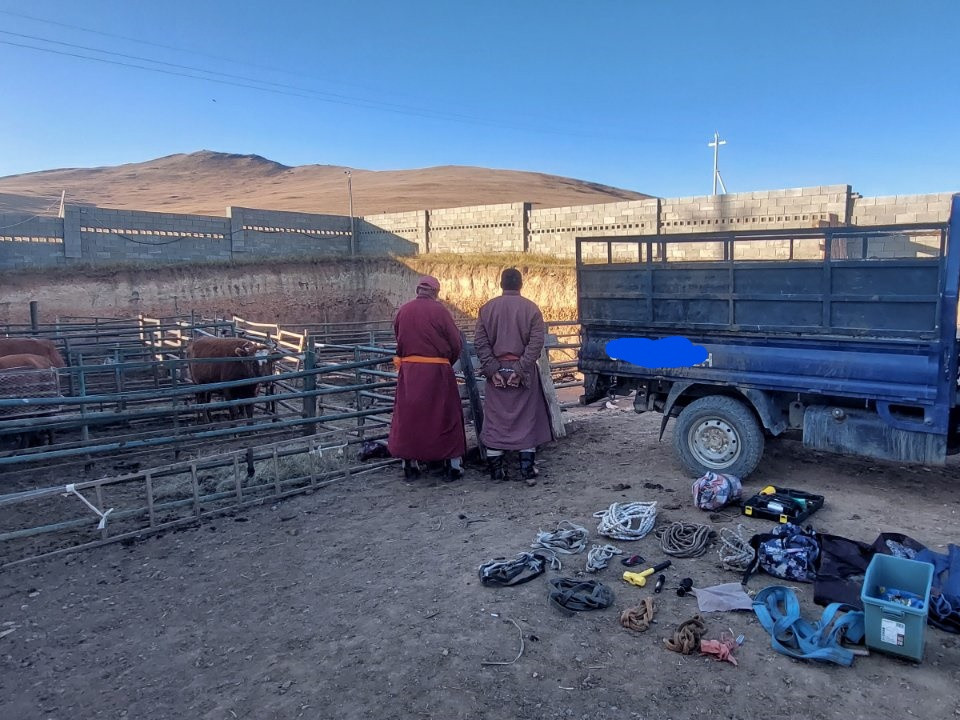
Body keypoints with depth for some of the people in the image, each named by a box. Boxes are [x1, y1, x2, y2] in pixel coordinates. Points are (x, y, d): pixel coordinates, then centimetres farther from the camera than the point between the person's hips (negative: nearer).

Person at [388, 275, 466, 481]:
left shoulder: (403, 311, 3)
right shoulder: (439, 311, -8)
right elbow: (456, 343, -5)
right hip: (437, 371, -3)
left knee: (408, 415, 12)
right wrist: (448, 362, 12)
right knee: (446, 416, 8)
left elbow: (399, 340, 10)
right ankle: (453, 465, 13)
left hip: (408, 371, 3)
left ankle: (410, 465, 18)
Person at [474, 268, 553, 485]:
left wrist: (492, 370, -5)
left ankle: (496, 470, 12)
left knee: (495, 419, 8)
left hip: (497, 370, 2)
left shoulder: (487, 308, 3)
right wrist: (520, 370, -11)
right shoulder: (531, 308, -2)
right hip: (524, 372, -1)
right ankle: (527, 470, 7)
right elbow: (536, 343, -10)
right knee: (526, 418, 6)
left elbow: (480, 342, -3)